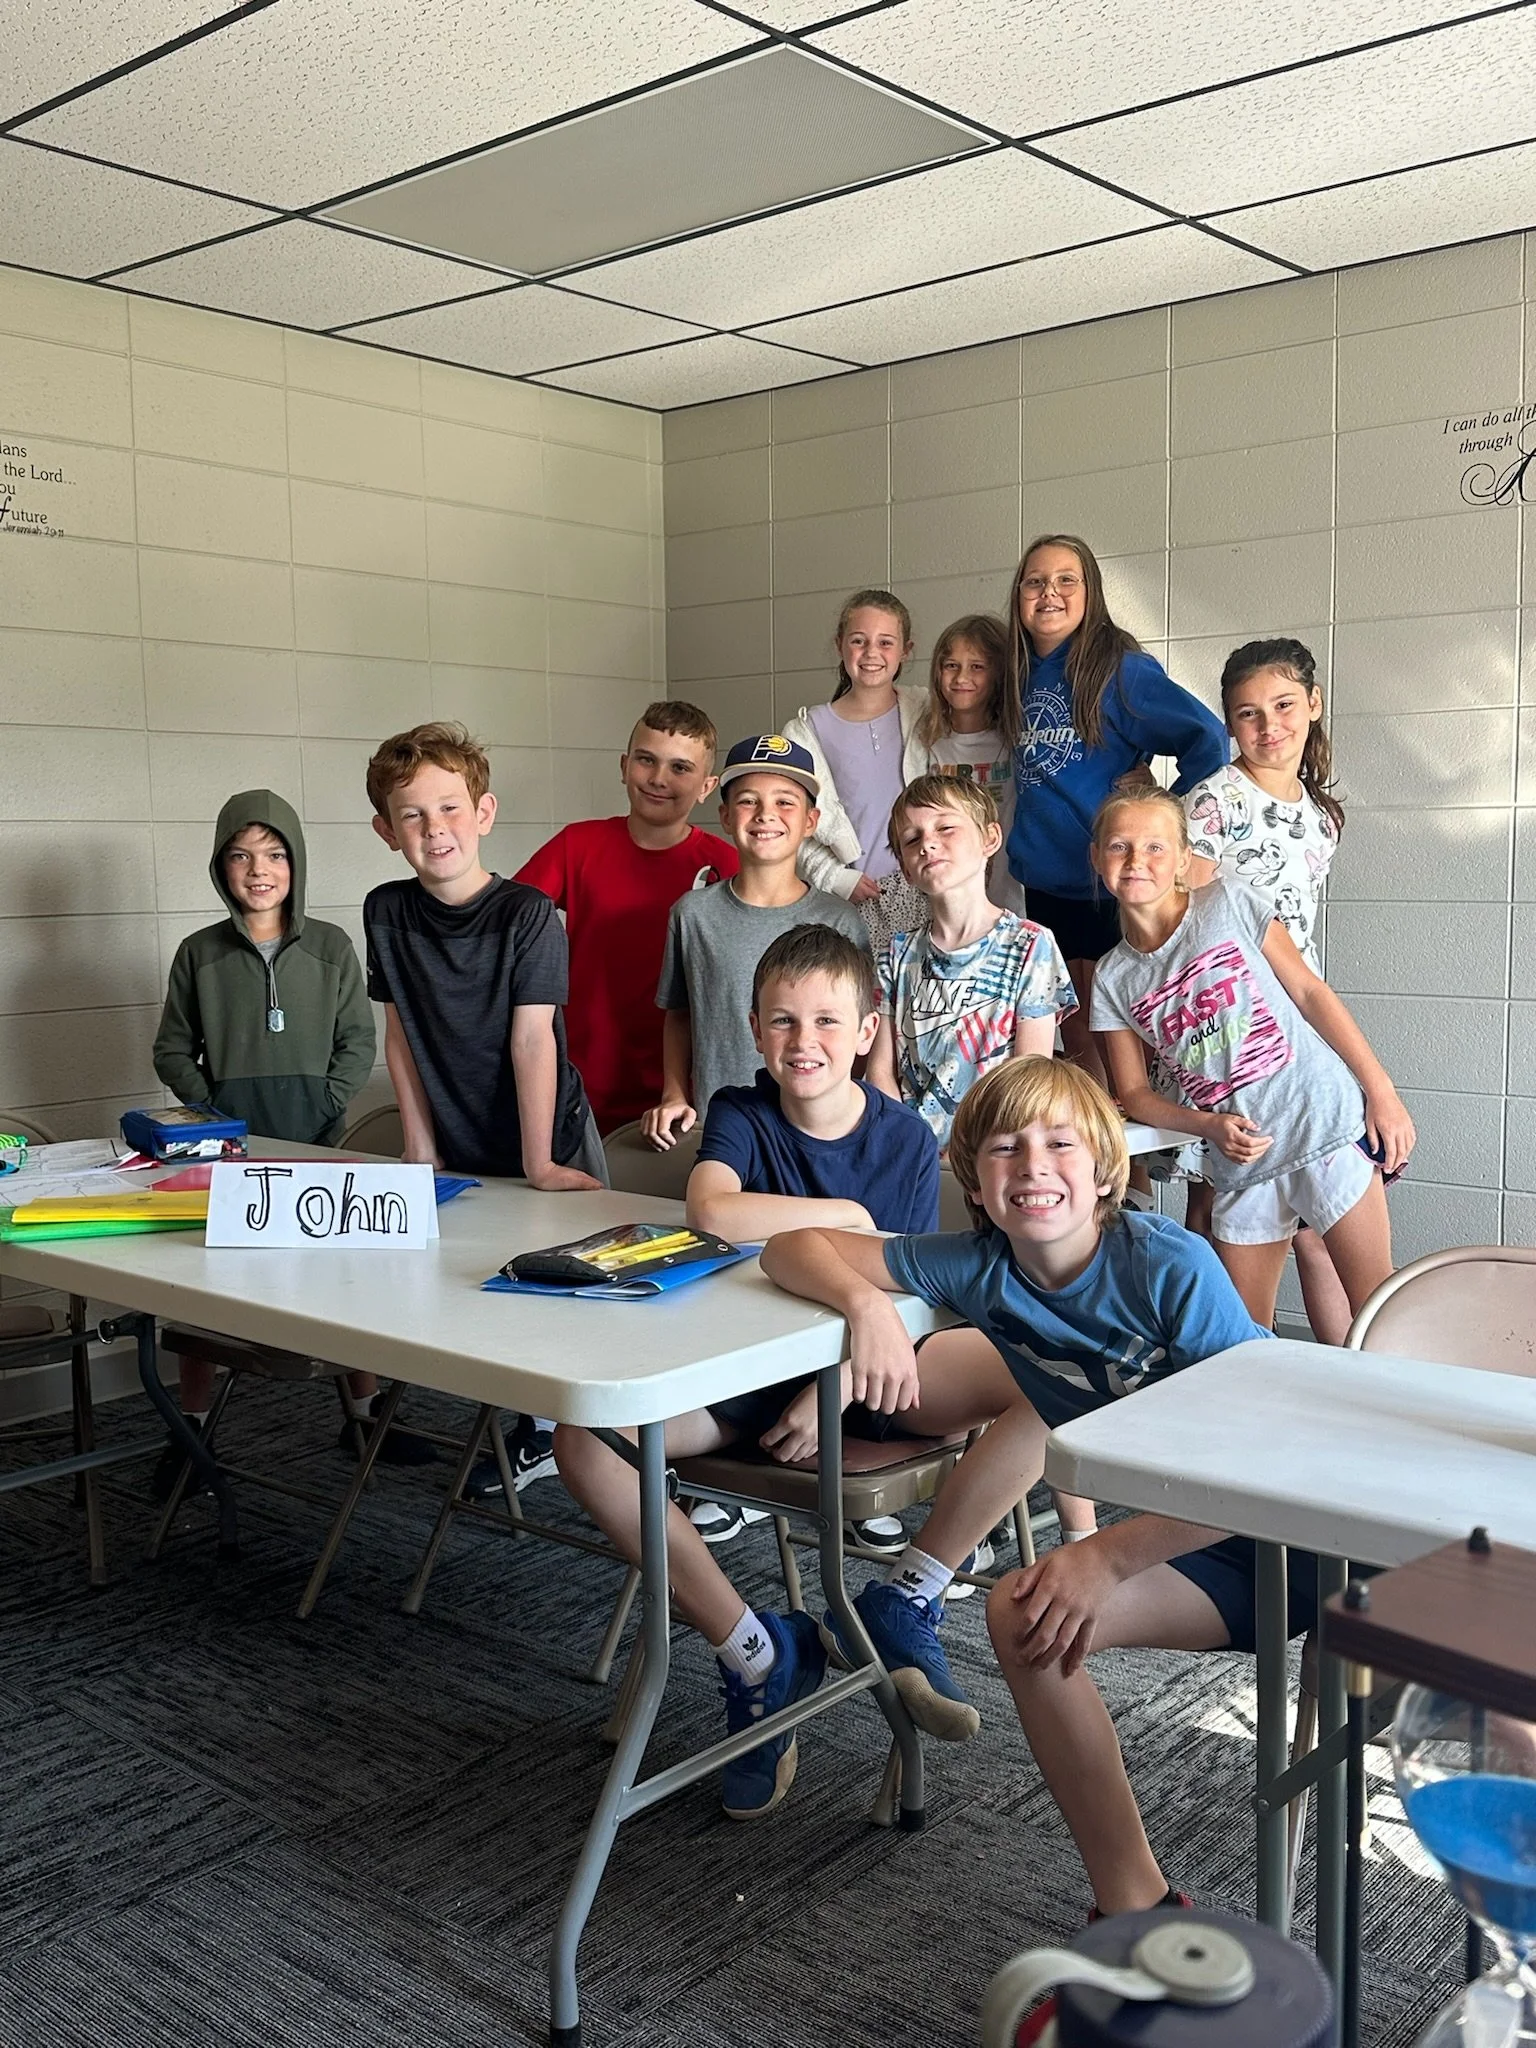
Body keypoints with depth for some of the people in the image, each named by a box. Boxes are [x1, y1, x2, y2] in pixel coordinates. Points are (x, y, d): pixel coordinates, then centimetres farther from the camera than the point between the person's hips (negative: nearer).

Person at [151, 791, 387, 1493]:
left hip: (317, 1144, 0)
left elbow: (358, 1041, 5)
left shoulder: (330, 947, 4)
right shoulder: (199, 953, 4)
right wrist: (211, 1110, -5)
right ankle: (191, 1430, 16)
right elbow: (173, 1052, 9)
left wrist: (327, 1103, -8)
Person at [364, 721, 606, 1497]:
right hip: (461, 1153, 4)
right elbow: (399, 1032, 3)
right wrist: (421, 1148, 1)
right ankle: (537, 1432, 29)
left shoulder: (526, 913, -16)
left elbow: (532, 1040, -19)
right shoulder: (386, 912, -3)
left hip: (552, 1143, -4)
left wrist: (539, 1164, -20)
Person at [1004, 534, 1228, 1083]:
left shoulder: (1118, 667, -11)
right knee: (1073, 1037, 14)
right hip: (1045, 882, 7)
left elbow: (1208, 739, -16)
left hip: (1108, 882, -6)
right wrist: (1023, 845, 11)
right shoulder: (1024, 674, 10)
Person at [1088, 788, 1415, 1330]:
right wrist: (1210, 1126, -10)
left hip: (1325, 1121, -3)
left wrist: (1383, 1093, -4)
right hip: (1241, 1158, 3)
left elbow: (1310, 991, 0)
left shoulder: (1227, 902, 0)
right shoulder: (1113, 978, 6)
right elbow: (1132, 1093, 8)